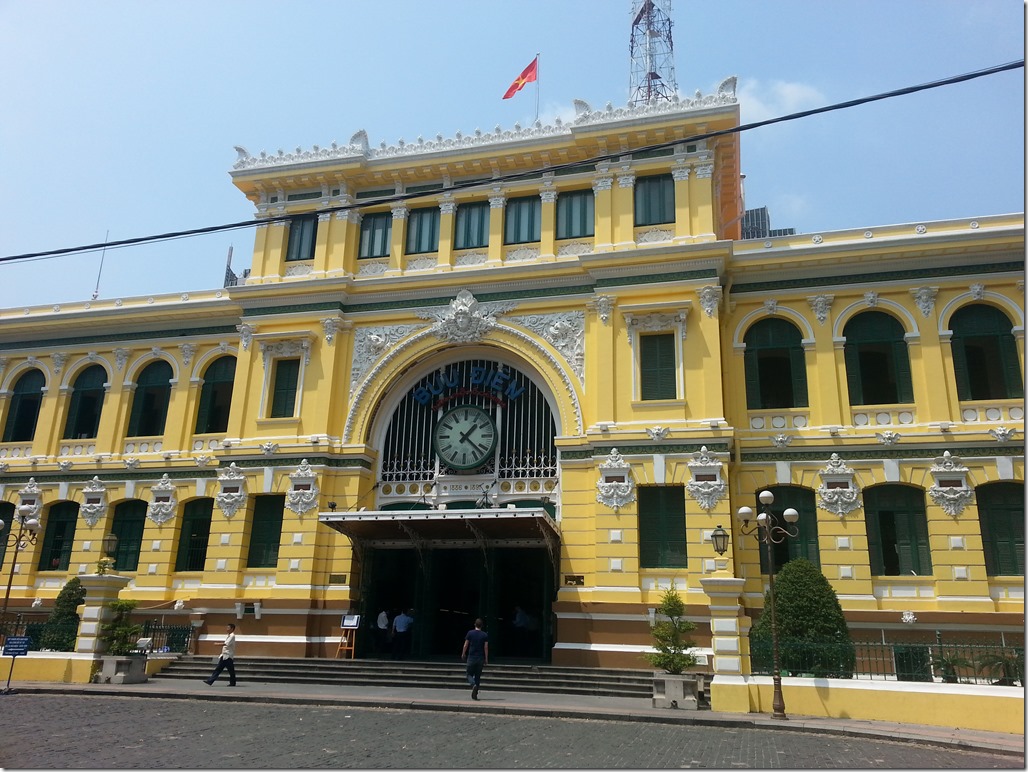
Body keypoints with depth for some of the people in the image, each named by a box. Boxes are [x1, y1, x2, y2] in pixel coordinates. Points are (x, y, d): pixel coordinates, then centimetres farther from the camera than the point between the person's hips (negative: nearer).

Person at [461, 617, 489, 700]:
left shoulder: (470, 633, -3)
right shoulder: (485, 635, -1)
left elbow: (466, 645, 1)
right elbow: (486, 647, -3)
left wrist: (463, 654, 17)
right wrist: (486, 659, 3)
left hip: (471, 657, -1)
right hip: (481, 658, 1)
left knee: (470, 674, 9)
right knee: (478, 676, 10)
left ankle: (473, 685, -21)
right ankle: (475, 694, 8)